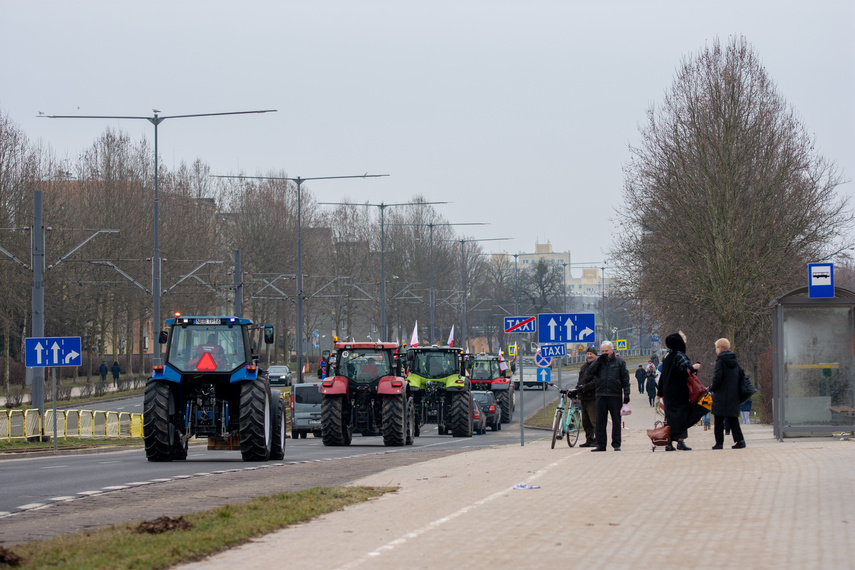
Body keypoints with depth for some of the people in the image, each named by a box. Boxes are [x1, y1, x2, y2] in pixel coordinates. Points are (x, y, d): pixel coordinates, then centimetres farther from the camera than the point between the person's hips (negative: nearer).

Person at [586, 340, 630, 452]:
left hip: (615, 396, -2)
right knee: (600, 421, 4)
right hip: (601, 395, 2)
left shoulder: (619, 361, 6)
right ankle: (600, 444, 8)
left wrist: (626, 394, -3)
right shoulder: (599, 361, 13)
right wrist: (599, 360, -8)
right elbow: (590, 372, -1)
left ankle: (616, 444, 6)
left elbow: (625, 379, 4)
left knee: (616, 420, 1)